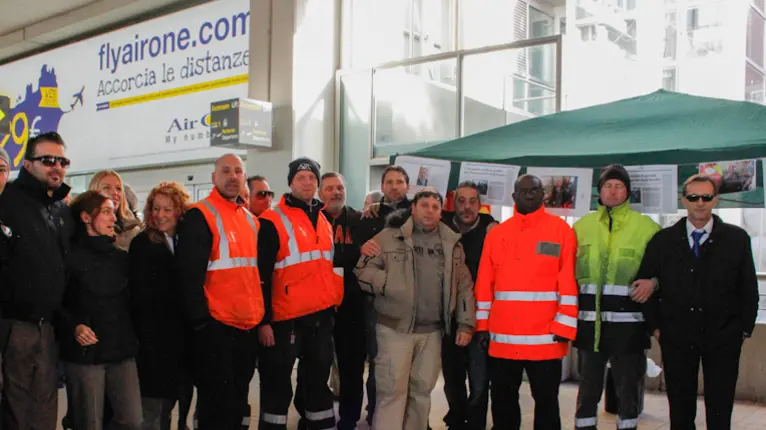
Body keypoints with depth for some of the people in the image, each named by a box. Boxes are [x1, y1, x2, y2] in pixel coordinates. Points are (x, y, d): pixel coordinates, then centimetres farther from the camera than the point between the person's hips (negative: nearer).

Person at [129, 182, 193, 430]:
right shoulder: (142, 243, -4)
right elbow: (140, 293, -8)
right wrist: (145, 333, -15)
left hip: (180, 335, 5)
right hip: (154, 335, -5)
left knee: (169, 400, 15)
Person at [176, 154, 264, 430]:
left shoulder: (251, 219, 14)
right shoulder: (199, 216, -9)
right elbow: (189, 273, -15)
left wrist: (263, 317, 16)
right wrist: (201, 321, -17)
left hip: (248, 326, 7)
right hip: (216, 327, -7)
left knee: (237, 401, 16)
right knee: (217, 404, 1)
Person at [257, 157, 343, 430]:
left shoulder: (324, 221, 14)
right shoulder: (272, 222, -7)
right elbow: (262, 274, -11)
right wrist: (263, 320, -15)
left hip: (322, 316, 6)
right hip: (286, 318, -6)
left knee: (318, 378, 17)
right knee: (278, 384, 4)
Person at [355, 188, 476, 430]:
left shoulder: (452, 243, 10)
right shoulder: (389, 237, -2)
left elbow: (464, 286, 11)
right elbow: (363, 269, -3)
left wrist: (466, 323, 4)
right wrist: (388, 284, -17)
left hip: (432, 331, 4)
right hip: (395, 328, -4)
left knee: (422, 390, 13)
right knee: (392, 389, -4)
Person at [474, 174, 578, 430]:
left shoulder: (561, 230, 0)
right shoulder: (496, 233, 9)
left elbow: (569, 281, -5)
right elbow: (484, 283, 9)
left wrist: (564, 326, -10)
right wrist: (482, 323, 5)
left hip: (545, 336, -3)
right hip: (502, 336, 3)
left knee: (546, 399, 7)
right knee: (503, 399, 14)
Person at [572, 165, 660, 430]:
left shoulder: (647, 226, 1)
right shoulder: (581, 226, 9)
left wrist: (652, 283, -14)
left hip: (629, 319, -2)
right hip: (589, 319, 2)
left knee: (628, 385, 10)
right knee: (588, 383, 12)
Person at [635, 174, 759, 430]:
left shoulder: (737, 238, 1)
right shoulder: (663, 240, 3)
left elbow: (749, 287, 5)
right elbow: (644, 283, 7)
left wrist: (745, 328, 1)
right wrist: (654, 325, 3)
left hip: (723, 339, -1)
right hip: (676, 338, 1)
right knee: (680, 409, 10)